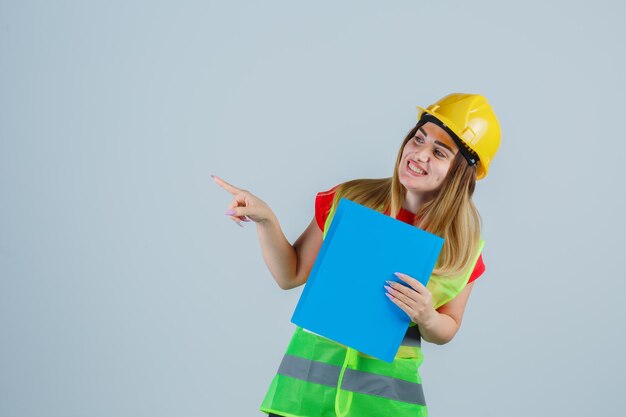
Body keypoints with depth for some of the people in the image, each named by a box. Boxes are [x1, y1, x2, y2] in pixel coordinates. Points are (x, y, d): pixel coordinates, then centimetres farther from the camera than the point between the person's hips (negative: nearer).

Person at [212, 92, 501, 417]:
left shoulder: (463, 244, -3)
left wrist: (426, 318, -15)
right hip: (312, 375, 0)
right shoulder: (348, 200, -4)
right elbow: (290, 275, 3)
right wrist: (266, 220, -13)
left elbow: (447, 329, 7)